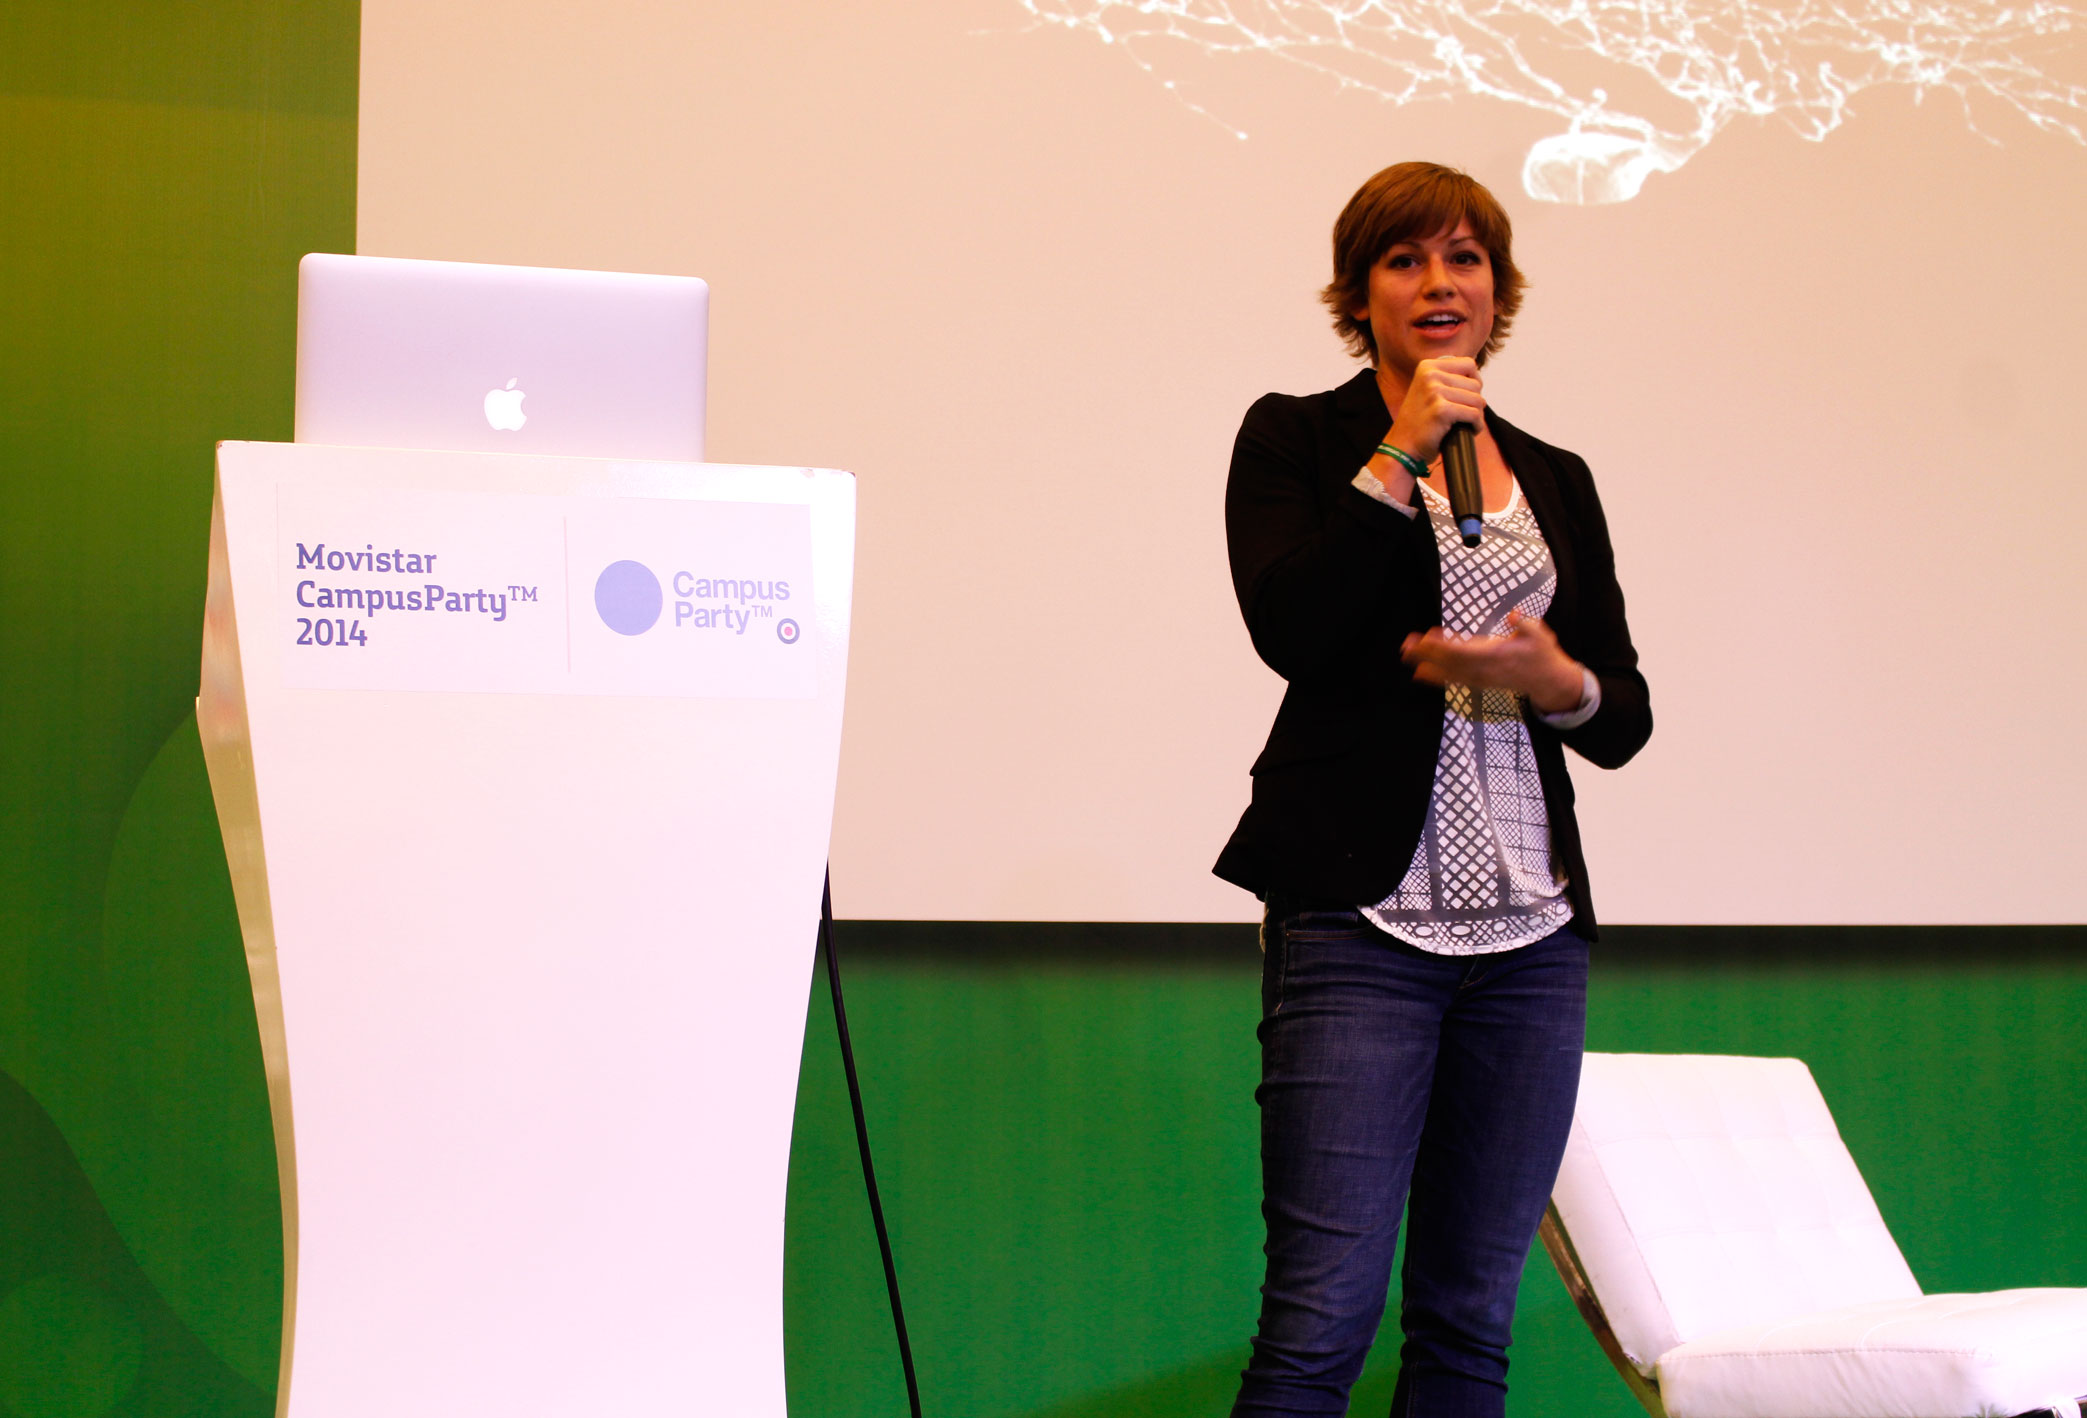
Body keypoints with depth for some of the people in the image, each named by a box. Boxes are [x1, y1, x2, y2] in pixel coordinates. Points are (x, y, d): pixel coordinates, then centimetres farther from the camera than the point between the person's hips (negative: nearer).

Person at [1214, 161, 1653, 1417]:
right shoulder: (1298, 439, 6)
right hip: (1359, 917, -4)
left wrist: (1551, 680, -8)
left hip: (1532, 933, 5)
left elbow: (1625, 719, 14)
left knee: (1474, 1317, 8)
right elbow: (1292, 630, -12)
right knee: (1322, 1315, -9)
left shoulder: (1558, 480, 16)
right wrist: (1402, 450, -11)